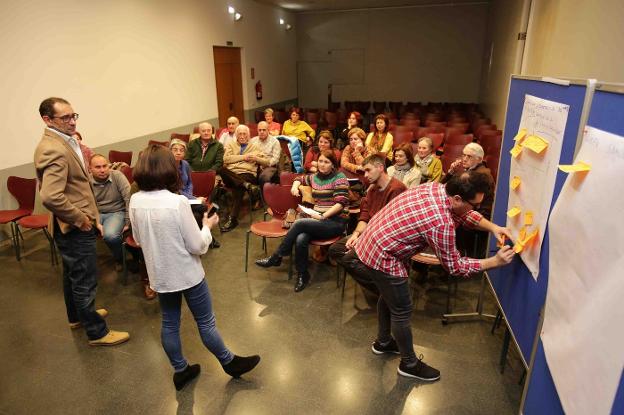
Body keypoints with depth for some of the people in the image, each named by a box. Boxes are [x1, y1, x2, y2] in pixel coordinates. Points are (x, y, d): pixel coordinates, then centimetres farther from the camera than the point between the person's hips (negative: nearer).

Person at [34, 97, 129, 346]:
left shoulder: (63, 140, 7)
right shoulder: (54, 150, -25)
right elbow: (51, 197, -34)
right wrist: (80, 218, -23)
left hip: (71, 227, 11)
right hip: (74, 227, -11)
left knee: (73, 274, 25)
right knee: (85, 281, 3)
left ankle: (77, 316, 45)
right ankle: (97, 332, 18)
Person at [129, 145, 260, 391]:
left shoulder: (135, 201, -7)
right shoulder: (177, 202, -25)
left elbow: (138, 240, 7)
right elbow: (197, 246, -20)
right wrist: (207, 226, -4)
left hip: (159, 275, 5)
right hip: (187, 274, -5)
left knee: (169, 324, 19)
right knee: (206, 322, 13)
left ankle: (180, 371, 37)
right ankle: (229, 363, 34)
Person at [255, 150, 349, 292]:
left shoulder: (339, 178, -5)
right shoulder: (315, 177, 15)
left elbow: (341, 203, -15)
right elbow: (300, 179, 34)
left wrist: (322, 216, -21)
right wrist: (295, 186, 11)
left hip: (336, 222, -5)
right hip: (319, 220, 5)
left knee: (299, 223, -27)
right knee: (300, 240, -28)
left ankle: (276, 258, -10)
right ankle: (302, 276, -10)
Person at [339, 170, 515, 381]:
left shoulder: (436, 187, -3)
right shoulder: (441, 223, -27)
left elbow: (463, 213, 14)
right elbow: (454, 266, -12)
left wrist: (492, 227, 2)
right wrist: (495, 261, -7)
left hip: (370, 245, 9)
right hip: (381, 259, -9)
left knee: (388, 295, 28)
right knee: (402, 311, 8)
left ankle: (383, 342, 49)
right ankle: (410, 364, 30)